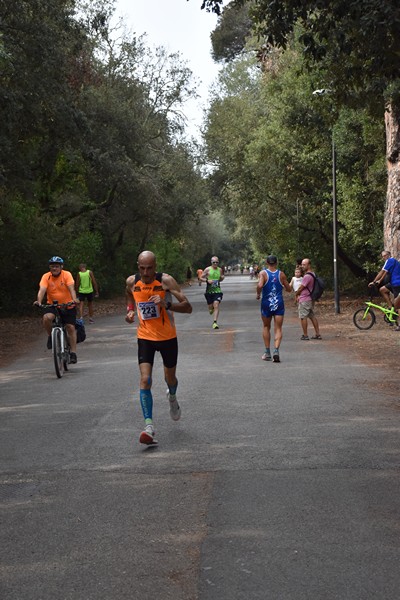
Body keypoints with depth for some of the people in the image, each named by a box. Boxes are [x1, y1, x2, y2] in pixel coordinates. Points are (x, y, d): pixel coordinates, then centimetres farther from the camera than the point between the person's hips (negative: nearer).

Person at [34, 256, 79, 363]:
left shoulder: (67, 275, -12)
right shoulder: (46, 277, -9)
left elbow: (71, 288, -24)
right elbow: (42, 290, -21)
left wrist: (74, 299, -42)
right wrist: (39, 301, -40)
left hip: (68, 306, -1)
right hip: (52, 305, 1)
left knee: (71, 327, -6)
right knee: (47, 317, -29)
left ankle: (73, 353, 4)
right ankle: (50, 336, -1)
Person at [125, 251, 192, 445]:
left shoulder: (166, 281, -17)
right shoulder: (132, 282, -7)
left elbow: (188, 307, -20)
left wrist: (166, 304, -35)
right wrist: (130, 310, 2)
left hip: (167, 337, -1)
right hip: (145, 337, 1)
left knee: (170, 377, 17)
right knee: (145, 380, -15)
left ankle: (172, 397, 54)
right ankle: (149, 426, -18)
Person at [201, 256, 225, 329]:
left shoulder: (220, 270, 6)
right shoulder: (207, 269, -3)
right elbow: (201, 278, 1)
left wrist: (222, 278, -2)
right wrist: (207, 280, -18)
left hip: (217, 290, 1)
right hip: (209, 291, -1)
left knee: (216, 306, -14)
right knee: (210, 306, 8)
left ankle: (215, 322, -14)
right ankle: (211, 309, 48)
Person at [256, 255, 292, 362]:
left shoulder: (263, 273, -6)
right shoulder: (281, 274, 0)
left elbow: (260, 285, -24)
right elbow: (289, 289, 7)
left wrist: (258, 294, -6)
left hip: (266, 304, 0)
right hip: (279, 304, 0)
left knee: (266, 327, 17)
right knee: (278, 329, 1)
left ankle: (267, 352, 18)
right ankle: (276, 350, -19)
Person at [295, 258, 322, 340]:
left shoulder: (307, 276, -20)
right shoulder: (312, 274, 12)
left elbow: (301, 288, -12)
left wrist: (296, 294, 6)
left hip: (304, 300, -10)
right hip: (310, 299, 10)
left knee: (303, 317, -2)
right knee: (312, 316, 12)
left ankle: (305, 335, 1)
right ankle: (318, 334, 13)